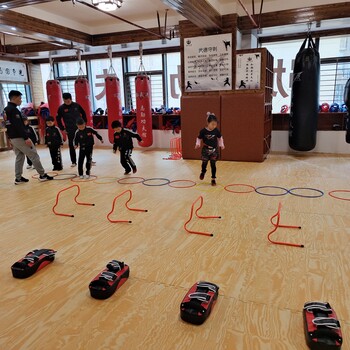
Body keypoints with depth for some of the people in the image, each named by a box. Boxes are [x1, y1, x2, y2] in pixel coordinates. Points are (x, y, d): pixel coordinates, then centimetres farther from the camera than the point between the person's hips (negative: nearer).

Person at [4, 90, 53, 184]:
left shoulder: (6, 110, 15)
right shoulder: (14, 110, -16)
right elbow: (18, 126, -23)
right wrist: (26, 138, -24)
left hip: (12, 138, 10)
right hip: (19, 138, -10)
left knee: (19, 157, 15)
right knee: (33, 155, -4)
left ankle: (18, 178, 16)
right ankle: (42, 175, 0)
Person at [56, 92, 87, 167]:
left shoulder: (76, 105, -1)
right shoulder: (61, 108, -4)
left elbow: (83, 114, 11)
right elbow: (58, 119, 3)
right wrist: (63, 129, 0)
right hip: (70, 130, 0)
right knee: (71, 146, 5)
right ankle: (73, 162, 16)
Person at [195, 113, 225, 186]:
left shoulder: (216, 131, -5)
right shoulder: (203, 131, -12)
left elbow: (220, 138, 10)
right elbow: (199, 138, -2)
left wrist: (221, 144, -3)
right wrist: (198, 144, -19)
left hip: (214, 150, 1)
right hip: (206, 150, -1)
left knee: (213, 165, 3)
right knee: (204, 163, -2)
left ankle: (213, 179, 16)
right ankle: (203, 172, 34)